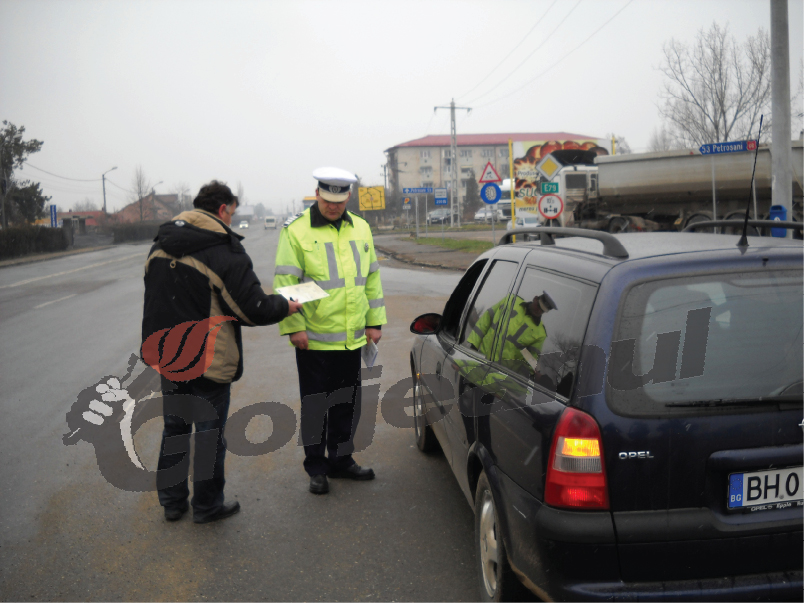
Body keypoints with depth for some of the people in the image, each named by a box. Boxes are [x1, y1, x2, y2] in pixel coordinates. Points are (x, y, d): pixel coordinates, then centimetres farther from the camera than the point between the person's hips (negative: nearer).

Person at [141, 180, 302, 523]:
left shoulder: (160, 246, 6)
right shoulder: (224, 250, -17)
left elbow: (154, 302, 13)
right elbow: (254, 309, -18)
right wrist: (286, 307, -1)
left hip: (167, 358, 7)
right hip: (208, 362, -7)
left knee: (174, 429, 19)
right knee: (209, 434, 7)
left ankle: (172, 501, 30)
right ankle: (207, 506, 20)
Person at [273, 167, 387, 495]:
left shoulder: (361, 228, 9)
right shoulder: (296, 231, -8)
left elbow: (372, 277, 14)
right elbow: (285, 281, -9)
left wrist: (374, 321, 10)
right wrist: (294, 326, -14)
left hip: (352, 337, 5)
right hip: (313, 338, -5)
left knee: (348, 404, 15)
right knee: (315, 405, 5)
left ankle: (341, 460, 30)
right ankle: (316, 468, 19)